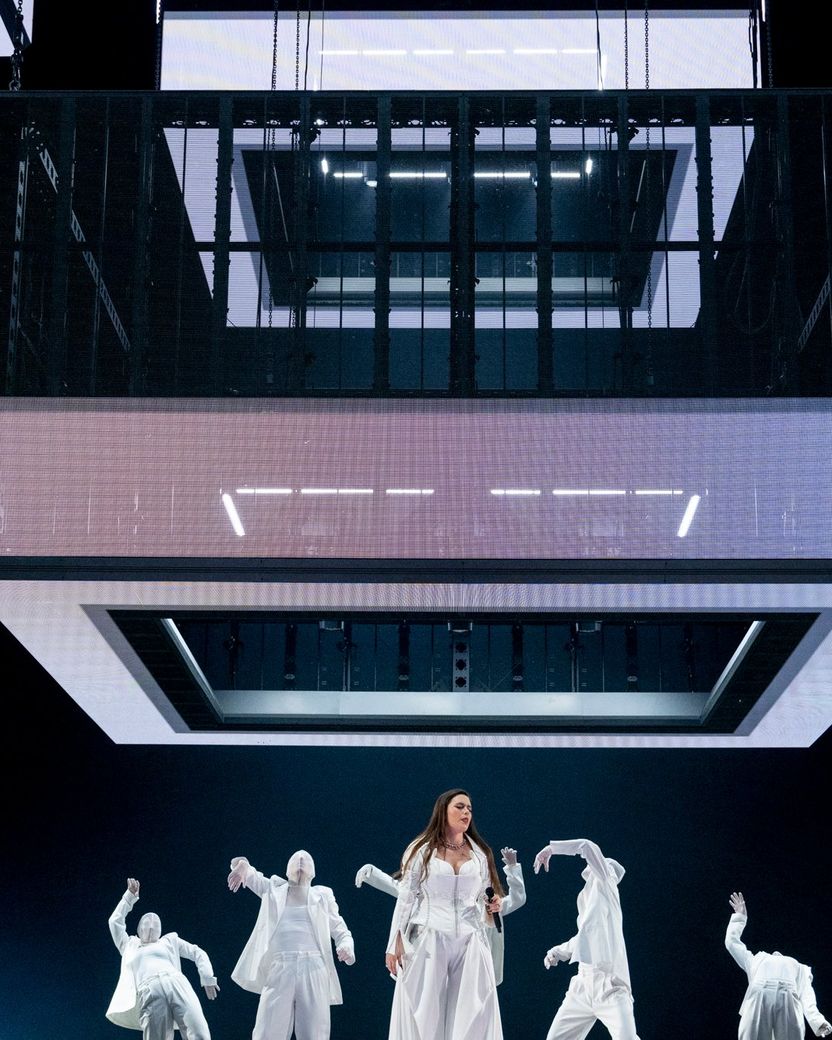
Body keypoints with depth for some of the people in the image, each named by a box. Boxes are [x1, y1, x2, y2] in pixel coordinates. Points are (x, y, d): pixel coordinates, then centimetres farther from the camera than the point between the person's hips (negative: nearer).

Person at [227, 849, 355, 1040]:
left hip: (313, 972, 0)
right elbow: (249, 875, 15)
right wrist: (242, 865, -11)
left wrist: (346, 947, -8)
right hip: (279, 971, 0)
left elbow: (341, 931, 17)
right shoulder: (274, 889, 20)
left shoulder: (322, 896, 18)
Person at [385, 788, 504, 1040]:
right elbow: (405, 898, 3)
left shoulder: (480, 853, 13)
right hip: (427, 942, -2)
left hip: (470, 944, 3)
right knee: (424, 1016, -2)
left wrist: (493, 906, -3)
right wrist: (395, 944, -4)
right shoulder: (421, 849, 4)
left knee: (472, 1019, -4)